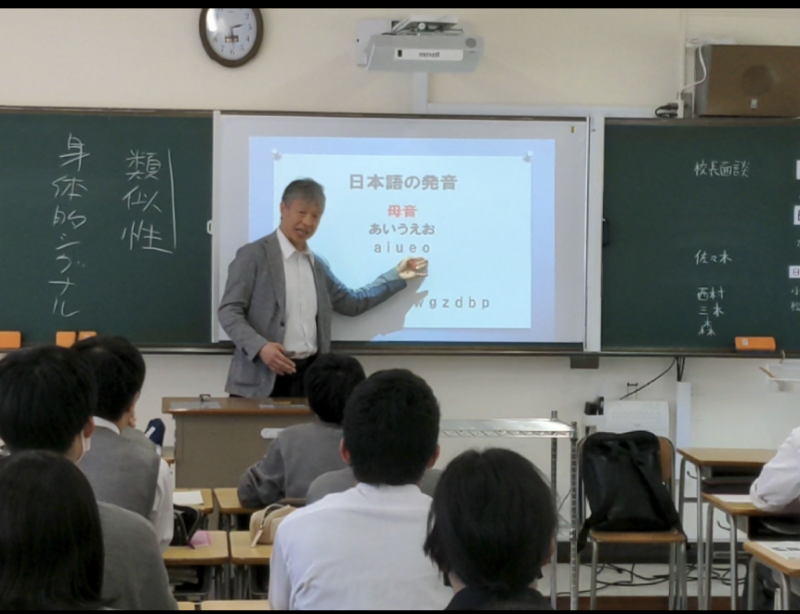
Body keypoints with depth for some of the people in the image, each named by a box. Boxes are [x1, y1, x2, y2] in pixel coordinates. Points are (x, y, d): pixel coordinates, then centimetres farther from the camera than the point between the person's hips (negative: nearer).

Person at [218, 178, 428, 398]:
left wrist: (397, 276, 24)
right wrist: (260, 347, -22)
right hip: (265, 378, -6)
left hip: (309, 374, 6)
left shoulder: (317, 265, 18)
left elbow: (353, 303, 27)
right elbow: (229, 312, -7)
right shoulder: (254, 255, -3)